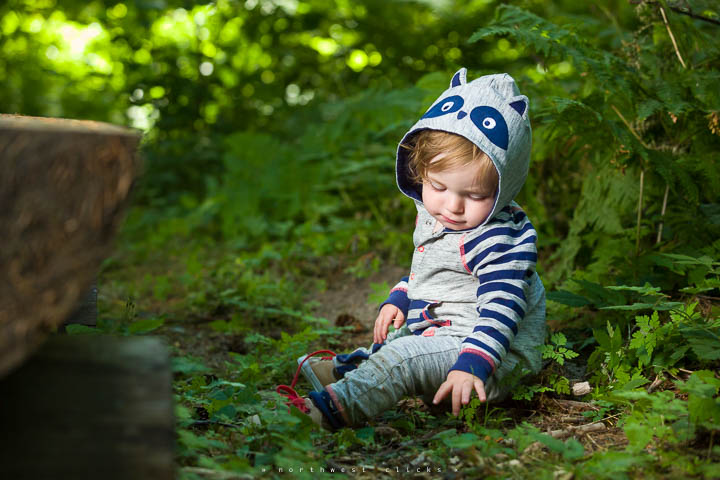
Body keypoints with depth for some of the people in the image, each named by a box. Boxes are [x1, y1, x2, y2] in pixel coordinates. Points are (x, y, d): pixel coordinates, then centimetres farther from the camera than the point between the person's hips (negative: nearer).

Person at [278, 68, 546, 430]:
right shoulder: (431, 215, 7)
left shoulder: (502, 237, -21)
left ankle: (335, 407, -36)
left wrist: (471, 366, -39)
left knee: (405, 357, -29)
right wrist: (398, 300, 13)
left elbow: (501, 309, -28)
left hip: (496, 357, -10)